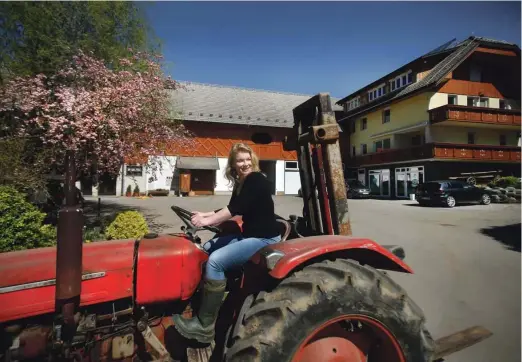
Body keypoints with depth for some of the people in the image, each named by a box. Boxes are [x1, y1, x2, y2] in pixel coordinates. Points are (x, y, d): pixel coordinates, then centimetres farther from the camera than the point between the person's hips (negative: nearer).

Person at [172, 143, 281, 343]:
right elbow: (231, 209, 16)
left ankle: (205, 326, -12)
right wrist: (205, 215, 6)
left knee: (215, 260, -22)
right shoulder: (241, 183, 13)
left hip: (264, 239, -10)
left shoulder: (256, 180, -15)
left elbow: (235, 209, -24)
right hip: (248, 236, 10)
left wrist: (207, 221, -22)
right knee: (207, 248, 8)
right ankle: (201, 301, 15)